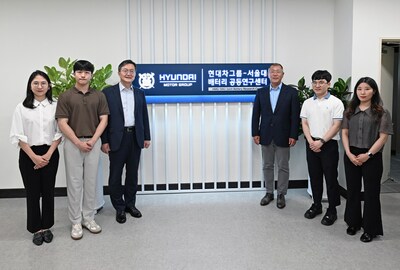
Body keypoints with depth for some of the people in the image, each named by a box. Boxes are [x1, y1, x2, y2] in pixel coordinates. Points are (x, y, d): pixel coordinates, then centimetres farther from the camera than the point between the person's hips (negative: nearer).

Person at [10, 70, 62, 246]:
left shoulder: (55, 106, -1)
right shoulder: (22, 108, -2)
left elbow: (59, 133, 0)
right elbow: (17, 136, -4)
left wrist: (48, 154, -9)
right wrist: (34, 157, -11)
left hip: (50, 154, 1)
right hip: (29, 155, -1)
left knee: (48, 191, 8)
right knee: (32, 192, 5)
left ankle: (47, 227, 24)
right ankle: (36, 228, 20)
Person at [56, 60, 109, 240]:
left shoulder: (99, 96, 5)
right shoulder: (65, 96, -2)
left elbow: (103, 120, 1)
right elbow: (62, 123, -7)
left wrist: (92, 140, -10)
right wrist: (78, 142, -13)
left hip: (93, 143, 2)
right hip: (72, 143, -2)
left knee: (91, 181, 8)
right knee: (74, 182, 3)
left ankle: (89, 218, 19)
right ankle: (76, 222, 12)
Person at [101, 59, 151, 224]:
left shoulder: (140, 94, 11)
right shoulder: (108, 92, -2)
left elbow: (144, 117, 12)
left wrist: (147, 137, 8)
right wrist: (104, 141, -9)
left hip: (135, 138, 4)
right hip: (117, 139, -3)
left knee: (133, 173, 12)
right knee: (115, 174, 4)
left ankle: (130, 204, 26)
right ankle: (119, 208, 18)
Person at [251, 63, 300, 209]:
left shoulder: (291, 92, -3)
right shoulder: (261, 92, 4)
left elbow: (295, 116, -5)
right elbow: (256, 114, 5)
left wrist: (293, 135, -10)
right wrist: (255, 133, -1)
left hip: (283, 136, -2)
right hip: (266, 135, 3)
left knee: (283, 167, 6)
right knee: (267, 166, 11)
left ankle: (281, 194, 19)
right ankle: (269, 193, 24)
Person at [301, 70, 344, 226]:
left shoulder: (336, 102, -5)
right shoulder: (307, 103, 8)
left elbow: (336, 125, -10)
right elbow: (304, 123, 6)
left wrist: (321, 141, -16)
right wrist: (311, 141, -8)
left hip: (328, 144, -4)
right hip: (311, 144, 4)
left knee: (331, 178, 2)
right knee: (314, 177, 13)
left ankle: (332, 210, 13)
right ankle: (316, 205, 27)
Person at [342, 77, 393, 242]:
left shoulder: (381, 113, -5)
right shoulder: (350, 111, 7)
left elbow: (383, 137, -8)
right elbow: (344, 133, 5)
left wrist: (368, 154, -14)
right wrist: (349, 153, -7)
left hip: (371, 157, -4)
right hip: (351, 156, 4)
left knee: (371, 193, 4)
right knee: (353, 190, 13)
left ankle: (371, 229, 15)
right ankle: (354, 222, 28)